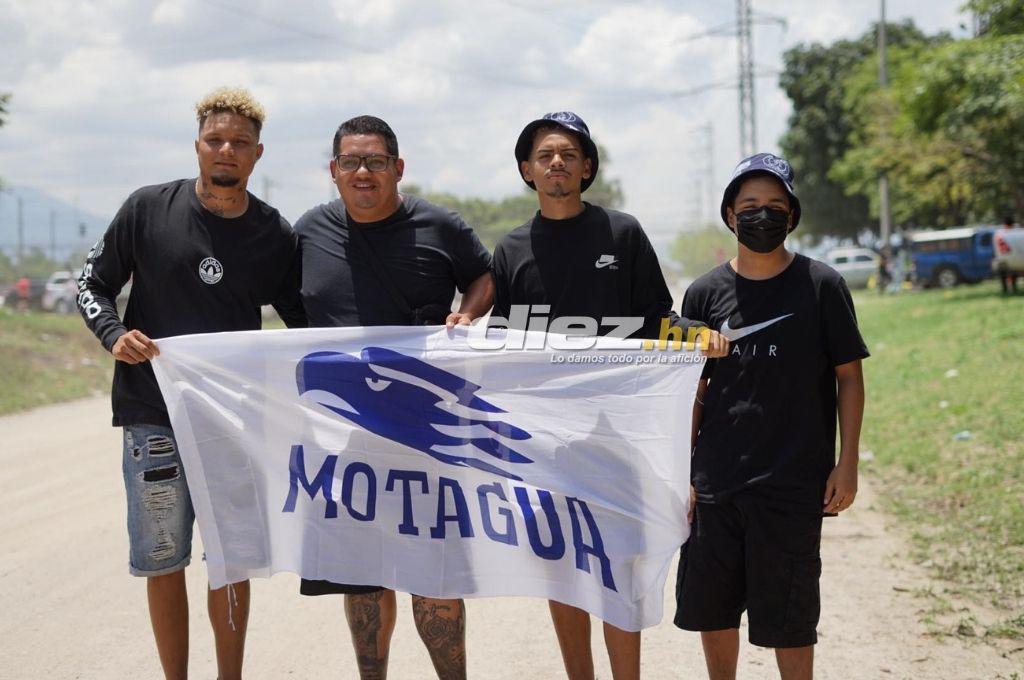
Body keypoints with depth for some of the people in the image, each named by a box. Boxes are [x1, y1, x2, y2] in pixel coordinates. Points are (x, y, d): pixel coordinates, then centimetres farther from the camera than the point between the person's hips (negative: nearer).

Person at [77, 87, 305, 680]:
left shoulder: (276, 236, 2)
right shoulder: (149, 209, -2)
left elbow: (301, 324, 12)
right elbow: (94, 284, 6)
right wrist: (115, 335, -13)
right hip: (153, 414, -1)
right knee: (163, 561, 5)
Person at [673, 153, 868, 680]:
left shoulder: (820, 286, -2)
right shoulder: (705, 294, 5)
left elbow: (849, 377, 1)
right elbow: (694, 390, 10)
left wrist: (847, 464, -5)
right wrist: (683, 473, 7)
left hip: (793, 485, -3)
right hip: (715, 484, 3)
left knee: (788, 619, 3)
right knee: (710, 608, 11)